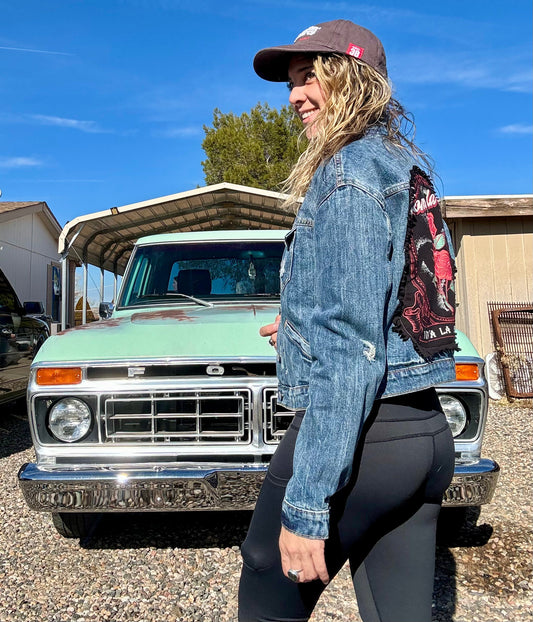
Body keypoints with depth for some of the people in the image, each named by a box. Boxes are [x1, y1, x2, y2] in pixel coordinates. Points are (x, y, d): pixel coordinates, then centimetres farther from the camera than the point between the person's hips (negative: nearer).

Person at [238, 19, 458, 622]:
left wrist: (306, 501, -19)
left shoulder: (350, 172, -13)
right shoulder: (410, 170, 15)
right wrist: (305, 324, 24)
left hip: (356, 436, -9)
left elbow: (351, 344, -21)